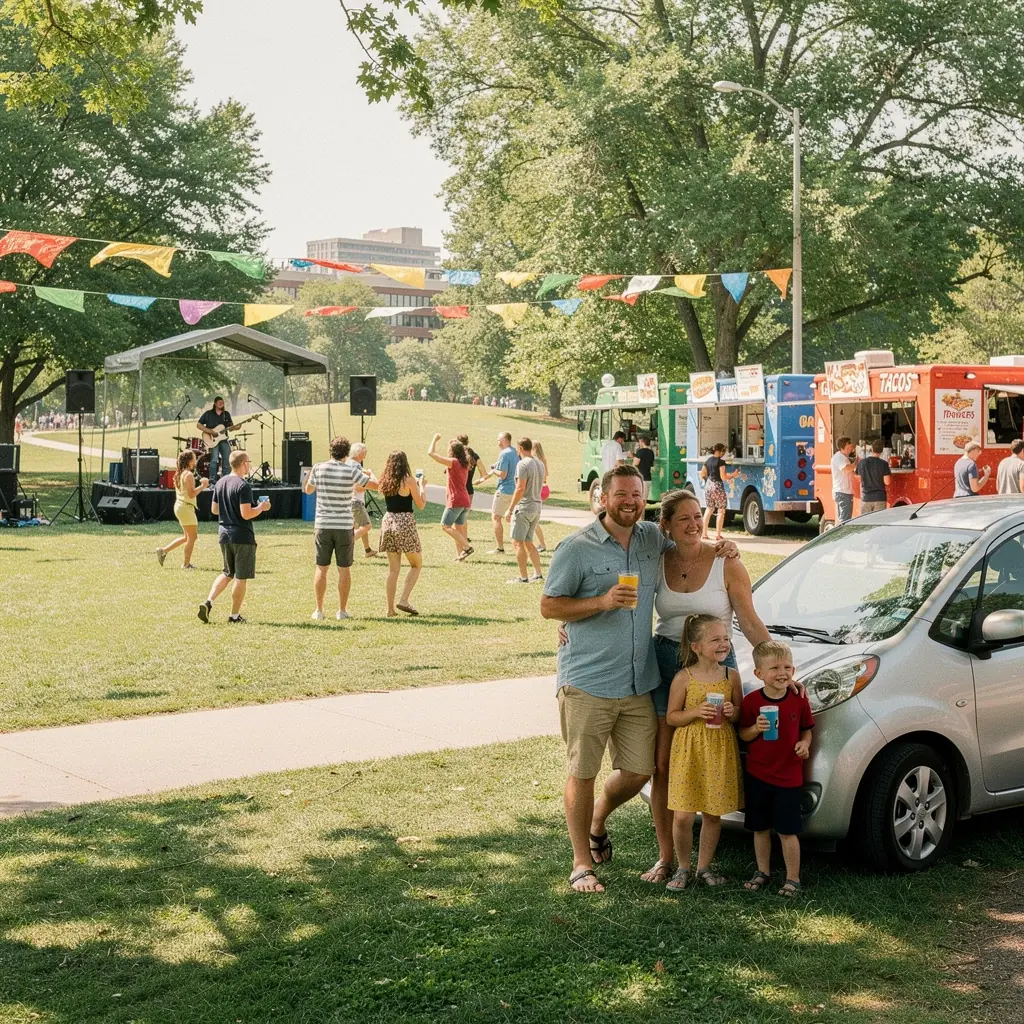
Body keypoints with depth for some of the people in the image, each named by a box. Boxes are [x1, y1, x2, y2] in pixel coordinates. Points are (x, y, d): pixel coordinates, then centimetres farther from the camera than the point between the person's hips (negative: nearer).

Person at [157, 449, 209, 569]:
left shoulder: (179, 474, 12)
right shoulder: (189, 475, -17)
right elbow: (191, 494, -22)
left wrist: (201, 485, 13)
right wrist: (202, 486, -14)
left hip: (179, 506, 10)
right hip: (186, 507, -10)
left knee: (187, 537, 18)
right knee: (192, 536, 1)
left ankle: (163, 551, 16)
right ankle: (186, 563, 5)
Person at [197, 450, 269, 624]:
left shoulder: (220, 483, 7)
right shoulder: (243, 486, -17)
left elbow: (214, 509, 13)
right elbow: (246, 514, -22)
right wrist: (261, 507, -7)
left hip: (224, 534, 7)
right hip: (242, 536, -7)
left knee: (227, 573, 20)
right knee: (241, 577, 4)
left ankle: (208, 602, 2)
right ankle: (235, 615, 10)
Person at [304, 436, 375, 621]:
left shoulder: (319, 468, -3)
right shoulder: (351, 470, -9)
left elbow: (308, 490, 13)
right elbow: (375, 486, -3)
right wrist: (368, 474, 18)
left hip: (323, 525, 1)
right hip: (345, 526, -1)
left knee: (321, 568, 8)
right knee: (344, 569, 7)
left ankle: (319, 610, 8)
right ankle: (342, 610, 10)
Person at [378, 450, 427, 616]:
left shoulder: (385, 482, 6)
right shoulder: (409, 481, -9)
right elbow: (421, 505, -4)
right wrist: (422, 486, 10)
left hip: (388, 521, 5)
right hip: (405, 522, -5)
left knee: (393, 569, 10)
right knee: (416, 564, 10)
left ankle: (390, 608, 8)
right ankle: (404, 600, -4)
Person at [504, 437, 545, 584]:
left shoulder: (523, 464, -15)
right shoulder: (540, 464, 12)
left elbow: (520, 489, -20)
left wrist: (510, 509, -16)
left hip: (524, 507, -8)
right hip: (537, 506, 8)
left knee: (518, 542, -1)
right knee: (528, 542, 16)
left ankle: (523, 577, -2)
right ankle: (538, 574, 11)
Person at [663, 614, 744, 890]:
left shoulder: (731, 676, 2)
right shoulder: (684, 677, -6)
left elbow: (742, 714, 11)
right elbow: (671, 717, -2)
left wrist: (733, 712, -11)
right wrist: (696, 712, -18)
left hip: (721, 753, 3)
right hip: (689, 751, -2)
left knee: (713, 814, 8)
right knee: (683, 816, -4)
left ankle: (704, 867, 24)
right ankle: (682, 868, 15)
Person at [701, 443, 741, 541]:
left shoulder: (708, 460, 8)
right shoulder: (721, 462, -12)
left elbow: (702, 475, 13)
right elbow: (723, 477, -15)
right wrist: (733, 475, -2)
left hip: (708, 485, 7)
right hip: (717, 486, -7)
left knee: (709, 508, 18)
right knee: (721, 510, 1)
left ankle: (704, 532, 17)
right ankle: (718, 534, -5)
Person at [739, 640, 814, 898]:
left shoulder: (799, 700, -4)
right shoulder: (751, 701, -6)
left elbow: (806, 729, 8)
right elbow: (742, 735, 1)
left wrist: (804, 743, -12)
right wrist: (756, 729, -19)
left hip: (788, 777, -1)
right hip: (757, 775, 1)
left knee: (787, 831, 1)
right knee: (761, 829, 13)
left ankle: (793, 878, 13)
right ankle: (763, 872, 29)